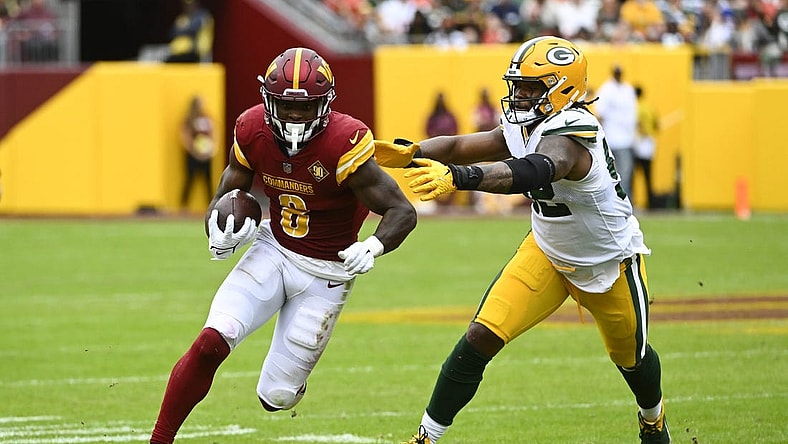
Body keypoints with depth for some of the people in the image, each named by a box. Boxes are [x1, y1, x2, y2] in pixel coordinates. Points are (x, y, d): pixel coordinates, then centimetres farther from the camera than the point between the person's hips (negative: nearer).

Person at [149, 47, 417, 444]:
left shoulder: (343, 145, -25)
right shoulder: (253, 132, -10)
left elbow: (403, 212, -21)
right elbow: (225, 198, 3)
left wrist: (372, 248, -41)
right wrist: (219, 232, -20)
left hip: (326, 273, -3)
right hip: (273, 250, 3)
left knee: (277, 396, -2)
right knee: (211, 342, -22)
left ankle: (289, 373, 37)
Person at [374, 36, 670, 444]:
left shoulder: (569, 135, -36)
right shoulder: (523, 128, -12)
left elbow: (531, 172, -56)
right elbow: (461, 147, -20)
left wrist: (458, 177, -71)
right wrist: (411, 153, -42)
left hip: (609, 262, -5)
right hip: (547, 253, 5)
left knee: (630, 356, 21)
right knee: (482, 337, -14)